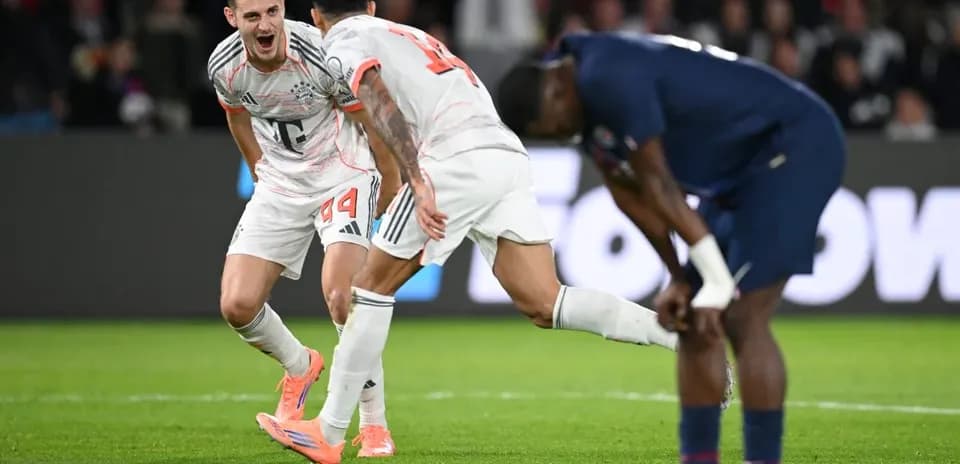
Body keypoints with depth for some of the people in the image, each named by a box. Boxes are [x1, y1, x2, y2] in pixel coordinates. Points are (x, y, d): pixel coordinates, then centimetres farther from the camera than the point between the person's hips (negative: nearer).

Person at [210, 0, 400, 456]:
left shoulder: (322, 54, -26)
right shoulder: (224, 65, -12)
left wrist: (392, 192, -2)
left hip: (343, 175, -4)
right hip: (280, 185, 5)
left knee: (340, 294, -25)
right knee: (237, 305, -7)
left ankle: (375, 423, -10)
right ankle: (299, 367, 26)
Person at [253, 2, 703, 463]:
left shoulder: (345, 41, 10)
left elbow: (381, 105, -8)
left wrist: (417, 182, -18)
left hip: (459, 158, -7)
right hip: (509, 155, 7)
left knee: (372, 286, 5)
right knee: (545, 306, 1)